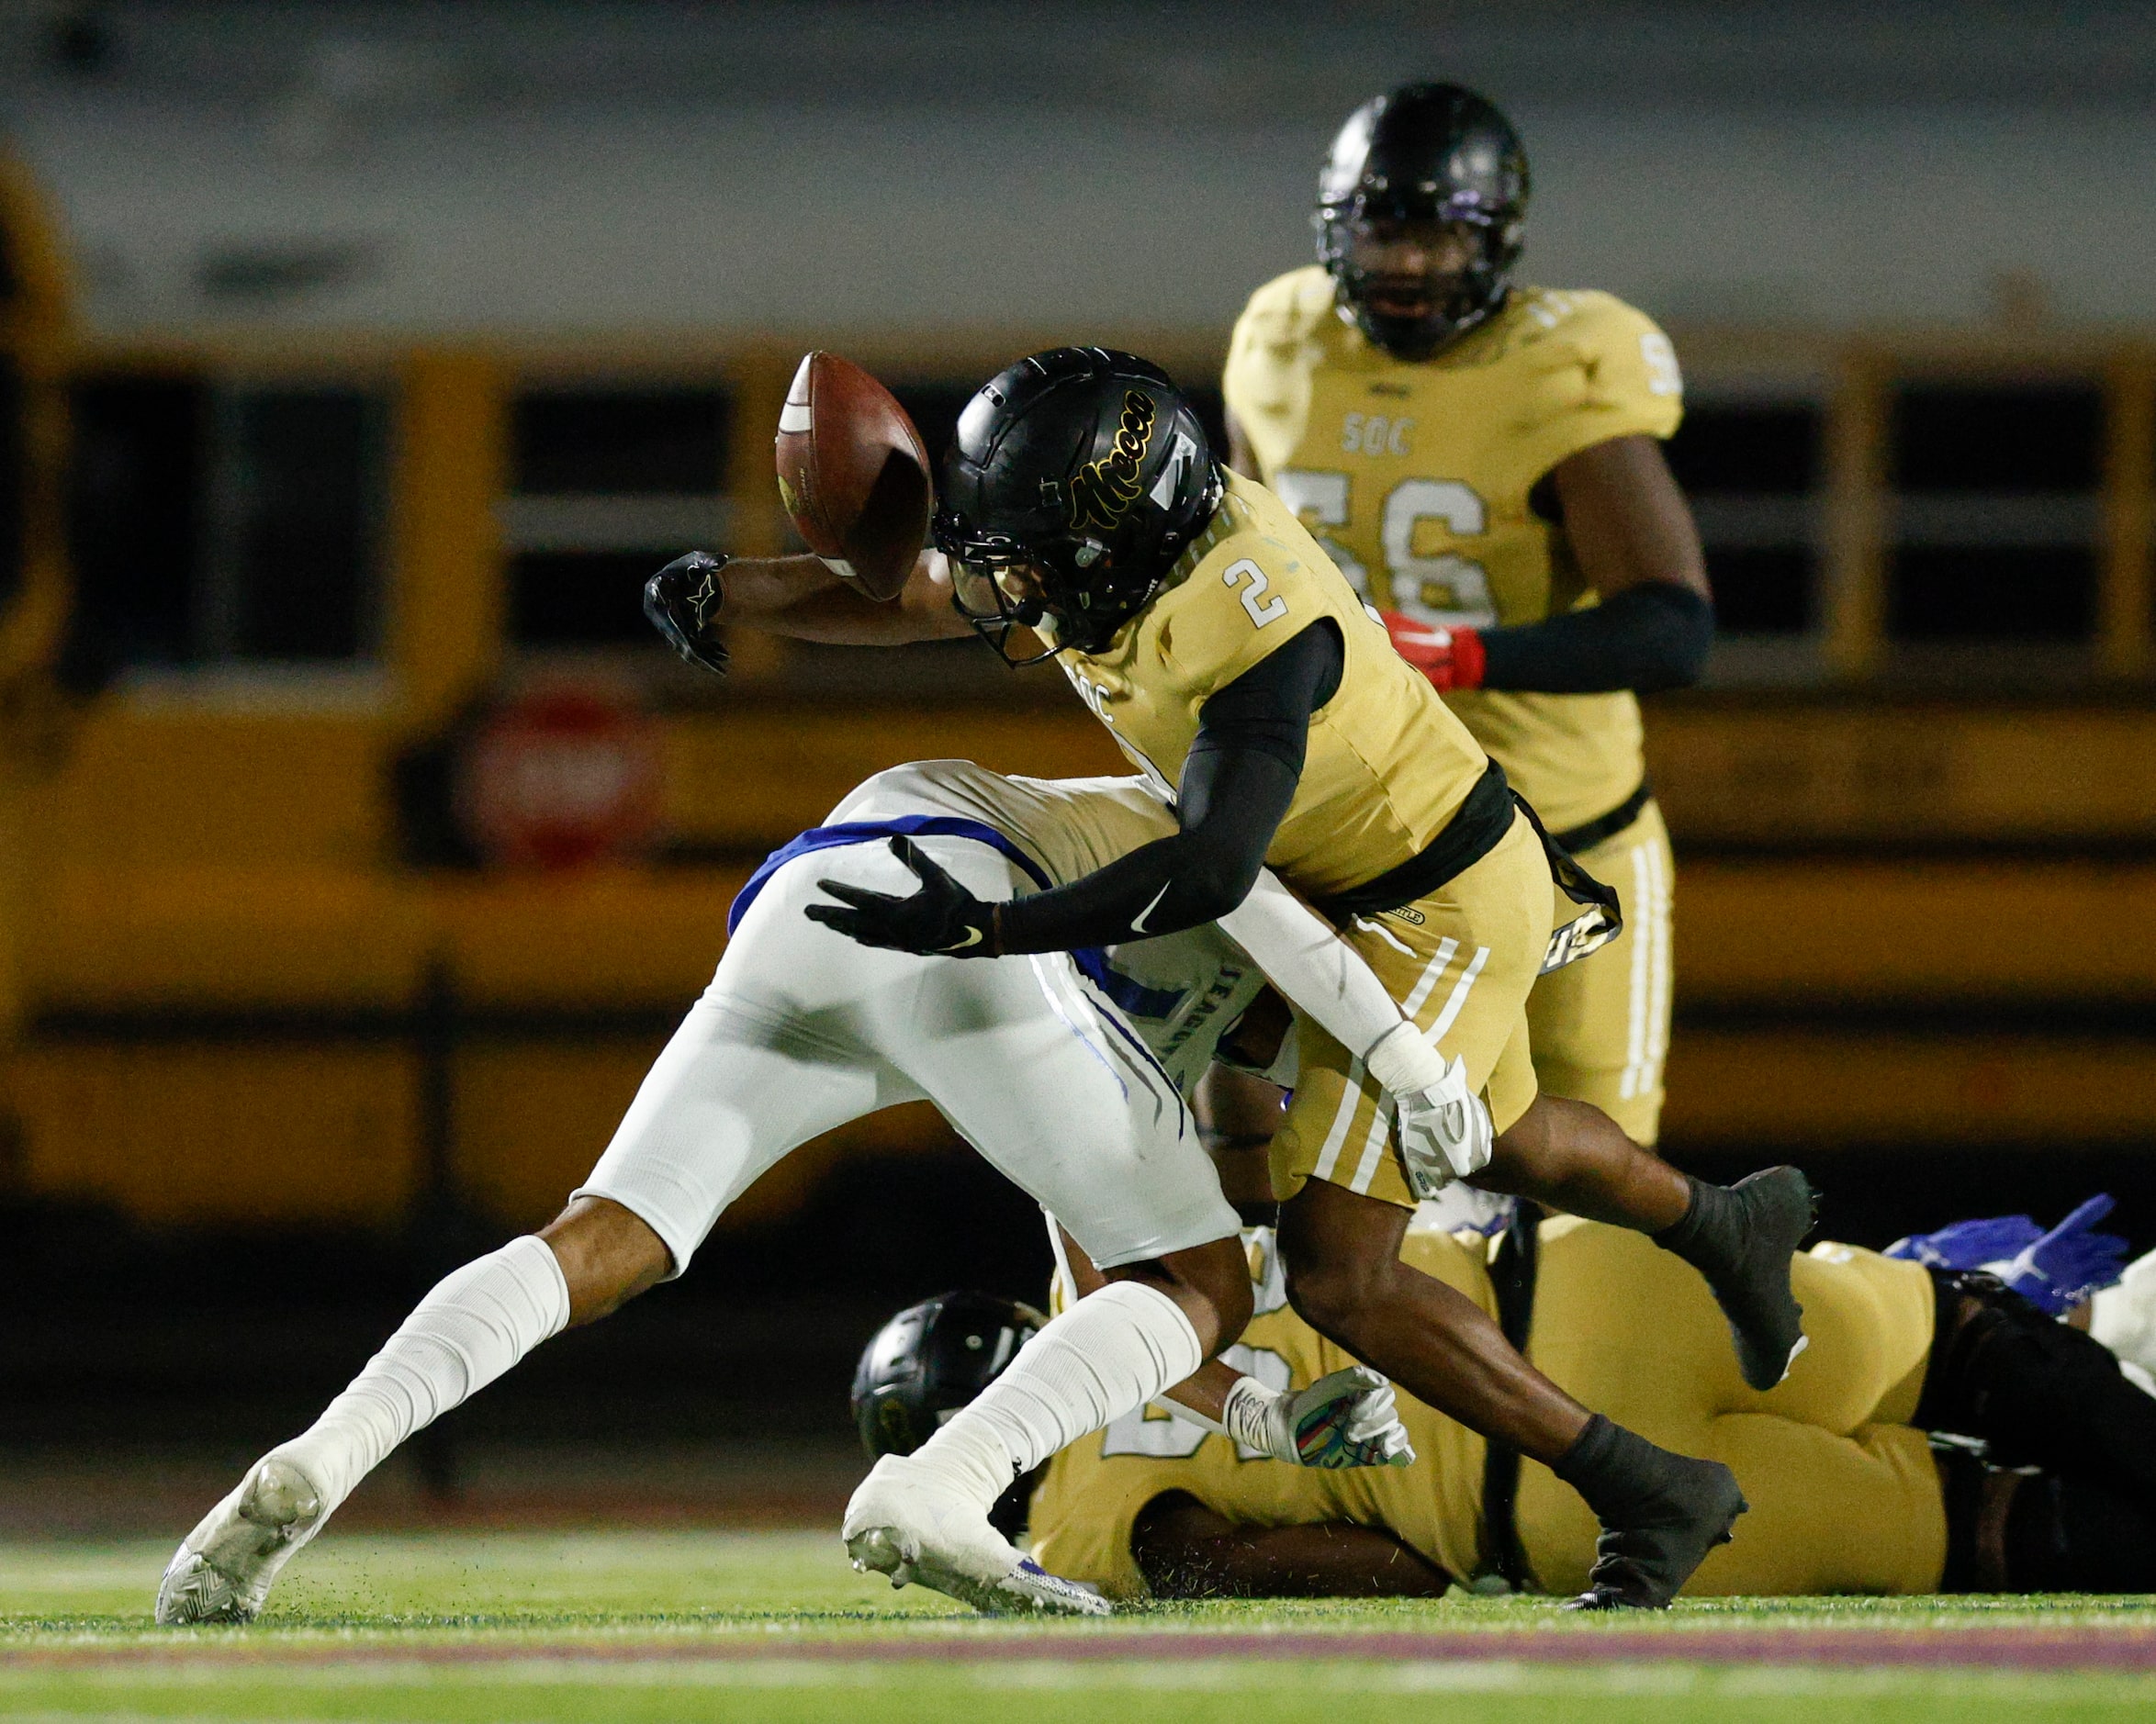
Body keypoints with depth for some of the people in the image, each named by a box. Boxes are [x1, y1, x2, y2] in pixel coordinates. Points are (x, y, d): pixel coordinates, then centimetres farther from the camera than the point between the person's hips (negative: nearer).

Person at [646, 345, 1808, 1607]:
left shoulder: (1254, 628, -37)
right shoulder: (1111, 546, -13)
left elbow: (1209, 872, -44)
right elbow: (899, 602, 0)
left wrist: (984, 930, -46)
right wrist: (719, 592, -16)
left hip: (1443, 911, -9)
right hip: (1346, 884, 9)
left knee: (1337, 1269, -12)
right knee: (1501, 1147, 33)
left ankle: (1653, 1494, -2)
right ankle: (1732, 1226, 62)